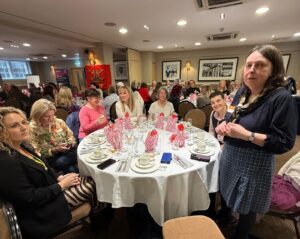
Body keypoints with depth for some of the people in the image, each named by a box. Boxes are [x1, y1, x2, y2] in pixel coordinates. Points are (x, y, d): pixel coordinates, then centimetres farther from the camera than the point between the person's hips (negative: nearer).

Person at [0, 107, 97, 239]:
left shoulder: (22, 146, 0)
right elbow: (30, 198, -25)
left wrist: (60, 178, -3)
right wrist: (61, 185, -17)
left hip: (52, 189, 8)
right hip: (41, 211, -8)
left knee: (92, 180, 0)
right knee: (93, 185, -9)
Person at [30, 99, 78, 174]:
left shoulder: (59, 122, 2)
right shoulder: (33, 129, -8)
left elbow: (70, 136, 13)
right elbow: (37, 153, -7)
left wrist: (70, 142, -10)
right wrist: (55, 150, -19)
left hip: (68, 152, 3)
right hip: (51, 158, -3)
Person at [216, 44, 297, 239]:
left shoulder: (282, 98, -20)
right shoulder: (242, 92, 2)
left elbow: (285, 142, -20)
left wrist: (247, 135, -29)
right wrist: (224, 125, -7)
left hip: (253, 165, -6)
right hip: (229, 157, 7)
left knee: (246, 208, 18)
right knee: (226, 194, 28)